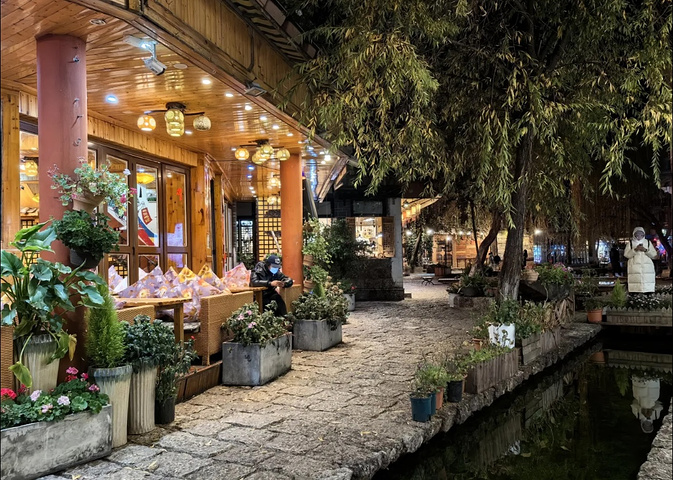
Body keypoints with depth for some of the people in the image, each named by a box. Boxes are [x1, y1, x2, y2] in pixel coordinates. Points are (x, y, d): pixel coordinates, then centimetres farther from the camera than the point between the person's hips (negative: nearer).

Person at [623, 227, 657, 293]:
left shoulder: (648, 242, 16)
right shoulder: (630, 243, 11)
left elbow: (654, 254, 7)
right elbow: (626, 255, 1)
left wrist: (645, 250, -8)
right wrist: (635, 249, -12)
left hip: (647, 268, 2)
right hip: (634, 269, -1)